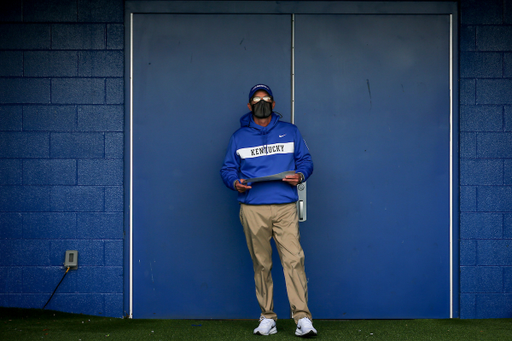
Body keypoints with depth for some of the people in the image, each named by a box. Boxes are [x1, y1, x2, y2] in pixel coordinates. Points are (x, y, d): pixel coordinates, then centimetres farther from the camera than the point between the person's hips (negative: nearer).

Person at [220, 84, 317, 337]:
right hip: (252, 209, 1)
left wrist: (300, 175, -6)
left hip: (285, 207, -1)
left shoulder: (290, 131, 14)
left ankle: (302, 318, -11)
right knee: (261, 264, 3)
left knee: (294, 260, -11)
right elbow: (227, 169, 16)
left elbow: (306, 160, 15)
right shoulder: (239, 137, 14)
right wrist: (235, 182, -6)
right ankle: (267, 317, 11)